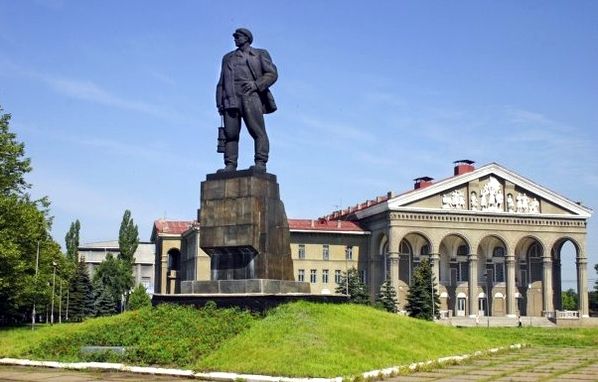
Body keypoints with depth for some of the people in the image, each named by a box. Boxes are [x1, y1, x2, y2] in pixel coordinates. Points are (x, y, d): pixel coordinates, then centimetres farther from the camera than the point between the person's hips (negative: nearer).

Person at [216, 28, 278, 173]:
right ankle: (230, 165, -7)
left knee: (257, 131, -14)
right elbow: (221, 82, 25)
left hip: (251, 96, -3)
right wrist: (219, 102, 11)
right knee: (230, 133, -6)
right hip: (231, 99, 4)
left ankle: (260, 164, -18)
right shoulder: (228, 57, 29)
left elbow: (272, 73, 7)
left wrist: (256, 84, -10)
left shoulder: (260, 54, 19)